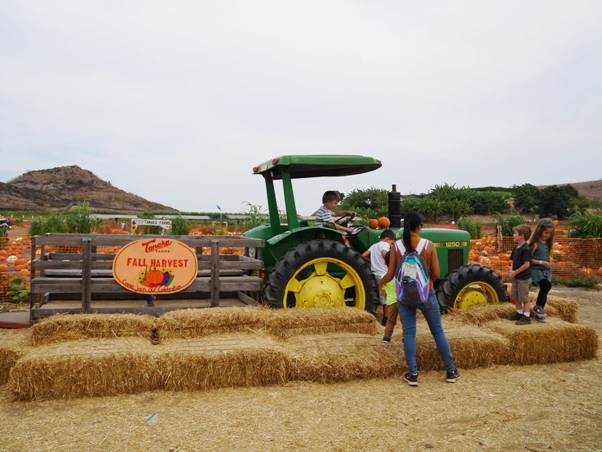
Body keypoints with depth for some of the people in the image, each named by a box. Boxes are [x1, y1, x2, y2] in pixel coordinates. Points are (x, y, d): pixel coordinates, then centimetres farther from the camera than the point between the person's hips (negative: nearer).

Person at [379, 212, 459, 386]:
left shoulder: (396, 246, -7)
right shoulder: (429, 245, -10)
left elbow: (390, 275, -6)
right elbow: (436, 274, -8)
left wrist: (380, 283, 14)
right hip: (426, 293, -1)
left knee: (409, 333, 8)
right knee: (438, 331, 12)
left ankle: (412, 374, 9)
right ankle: (451, 371, 22)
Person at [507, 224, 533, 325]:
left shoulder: (525, 249, -19)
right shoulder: (516, 248, 7)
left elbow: (527, 264, -23)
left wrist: (515, 272, -17)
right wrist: (511, 270, -3)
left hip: (524, 278, -9)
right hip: (516, 277, 9)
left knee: (524, 298, 0)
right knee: (515, 297, 18)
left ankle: (526, 317, 10)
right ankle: (519, 313, 32)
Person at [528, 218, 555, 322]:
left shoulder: (547, 243, 10)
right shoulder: (534, 243, -12)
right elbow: (529, 259, -13)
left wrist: (550, 260, 2)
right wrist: (542, 262, -19)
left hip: (546, 270, 8)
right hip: (536, 269, -7)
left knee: (544, 290, 7)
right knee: (546, 285, -28)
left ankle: (539, 313, 21)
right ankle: (537, 307, -7)